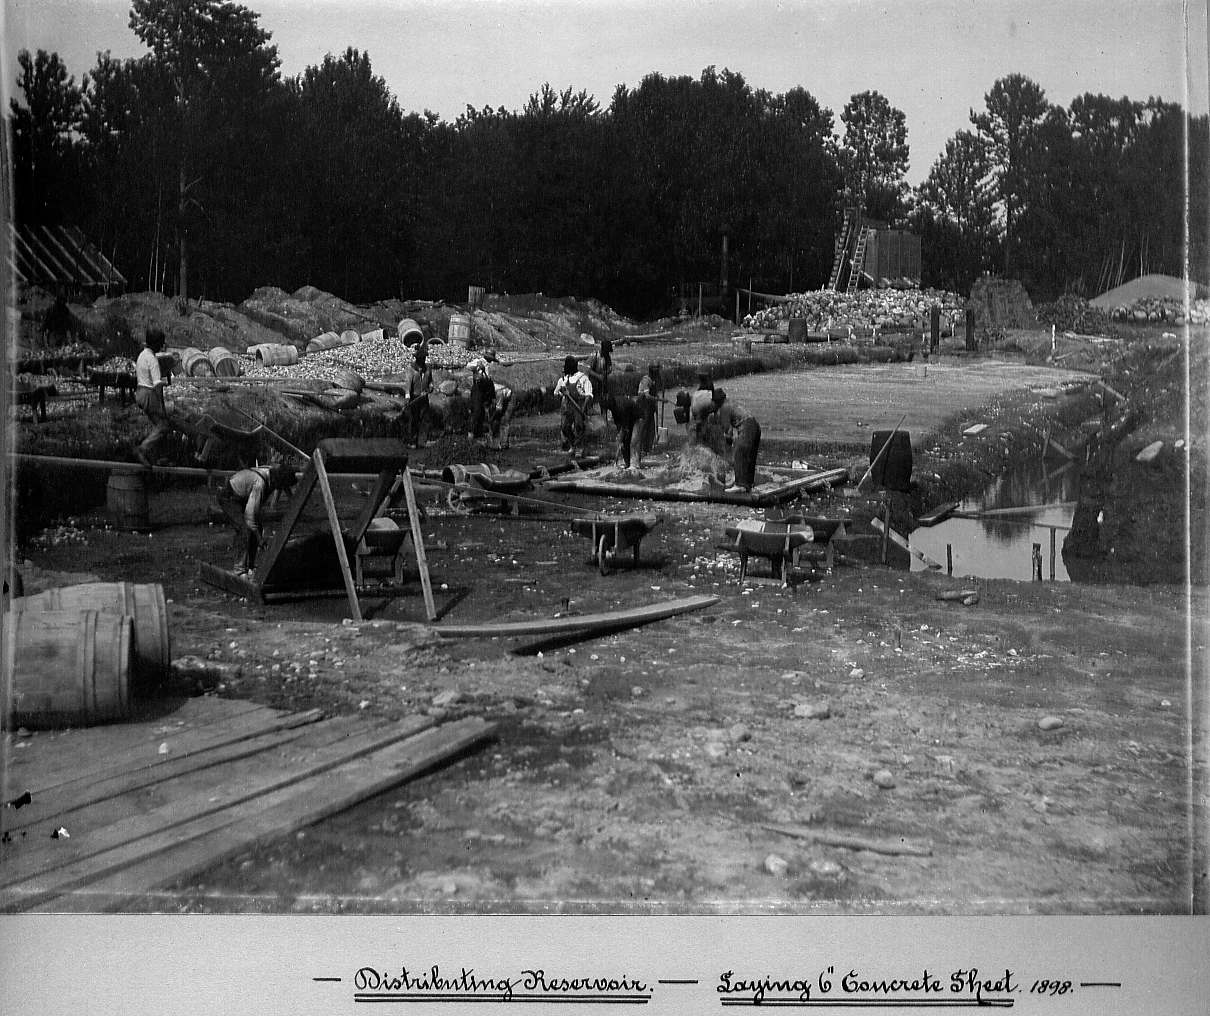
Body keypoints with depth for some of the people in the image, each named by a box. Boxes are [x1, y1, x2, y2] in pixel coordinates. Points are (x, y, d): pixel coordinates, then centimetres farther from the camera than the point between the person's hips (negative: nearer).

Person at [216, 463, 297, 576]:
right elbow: (250, 513, -35)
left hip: (242, 498, 9)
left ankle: (250, 565, 9)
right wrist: (259, 538, -29)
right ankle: (240, 568, -17)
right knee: (244, 529, -21)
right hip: (228, 498, -9)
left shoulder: (271, 474, -10)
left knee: (256, 528, 2)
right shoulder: (259, 483, -37)